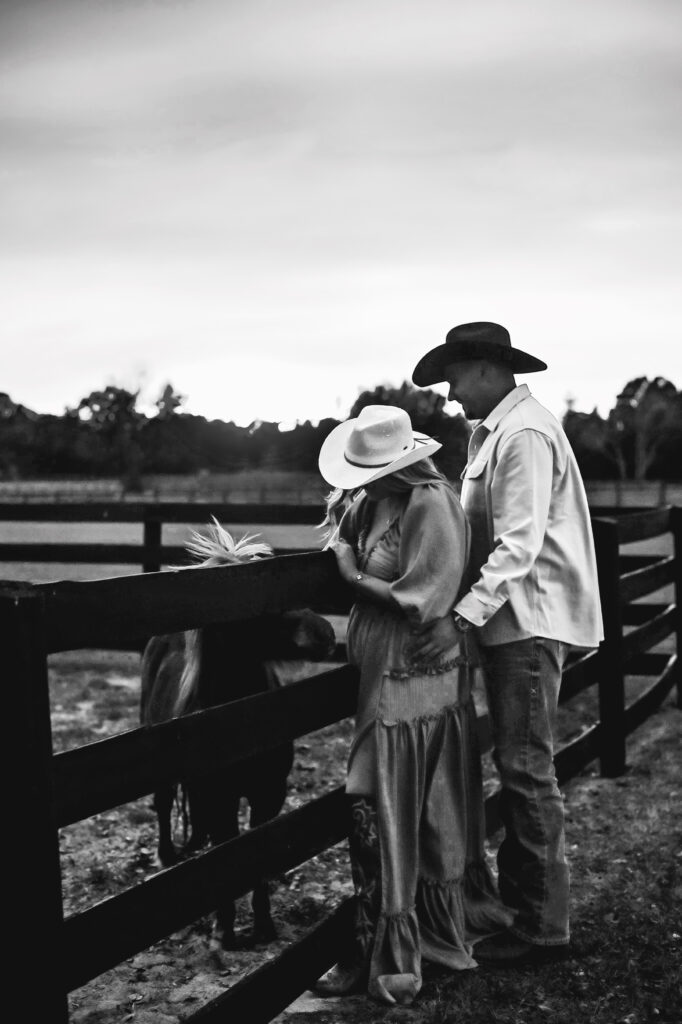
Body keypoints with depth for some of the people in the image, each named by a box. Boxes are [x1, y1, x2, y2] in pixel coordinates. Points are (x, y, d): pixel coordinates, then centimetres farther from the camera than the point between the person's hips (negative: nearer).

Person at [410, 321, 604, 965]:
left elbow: (519, 545, -23)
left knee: (526, 768, -6)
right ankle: (516, 904, 25)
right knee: (515, 766, 15)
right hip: (510, 621, 10)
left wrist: (462, 619, -28)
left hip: (530, 620, -10)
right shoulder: (492, 432, 17)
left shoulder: (524, 434, -15)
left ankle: (542, 928, 3)